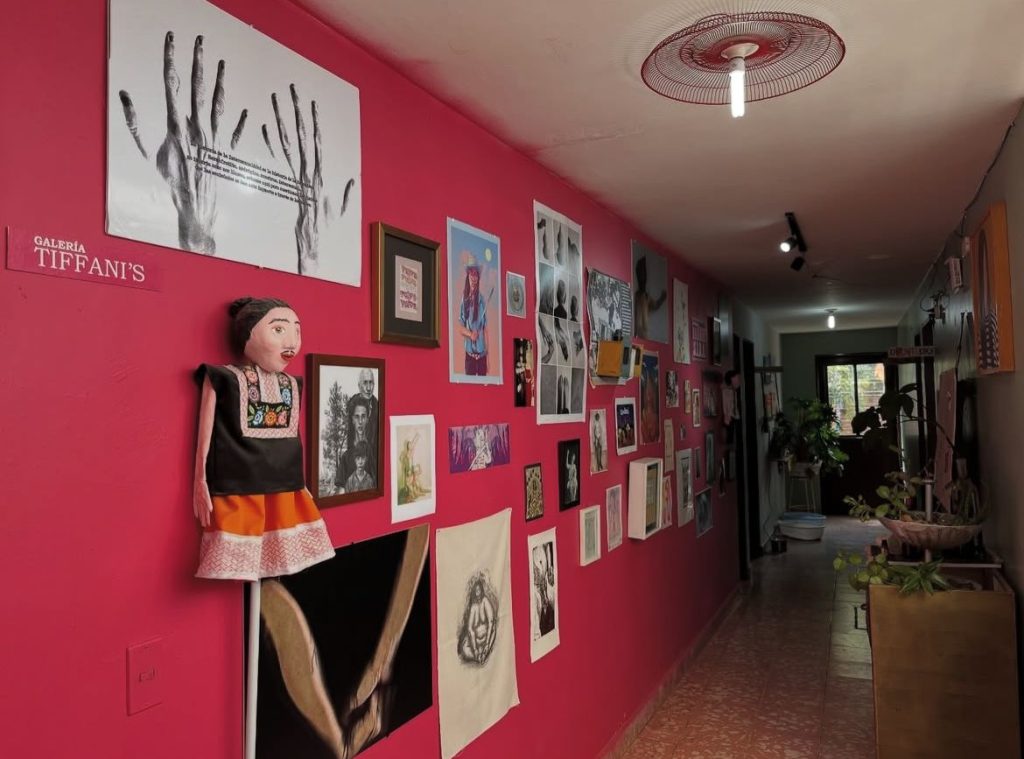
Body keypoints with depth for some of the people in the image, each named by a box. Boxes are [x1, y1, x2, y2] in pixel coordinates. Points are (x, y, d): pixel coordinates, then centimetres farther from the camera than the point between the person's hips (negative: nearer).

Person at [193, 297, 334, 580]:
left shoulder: (292, 385, 10)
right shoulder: (224, 379, -8)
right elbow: (206, 436, -5)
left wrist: (300, 481, 21)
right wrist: (201, 483, -5)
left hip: (285, 491, 6)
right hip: (239, 491, -6)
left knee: (278, 558, 11)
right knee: (245, 559, -2)